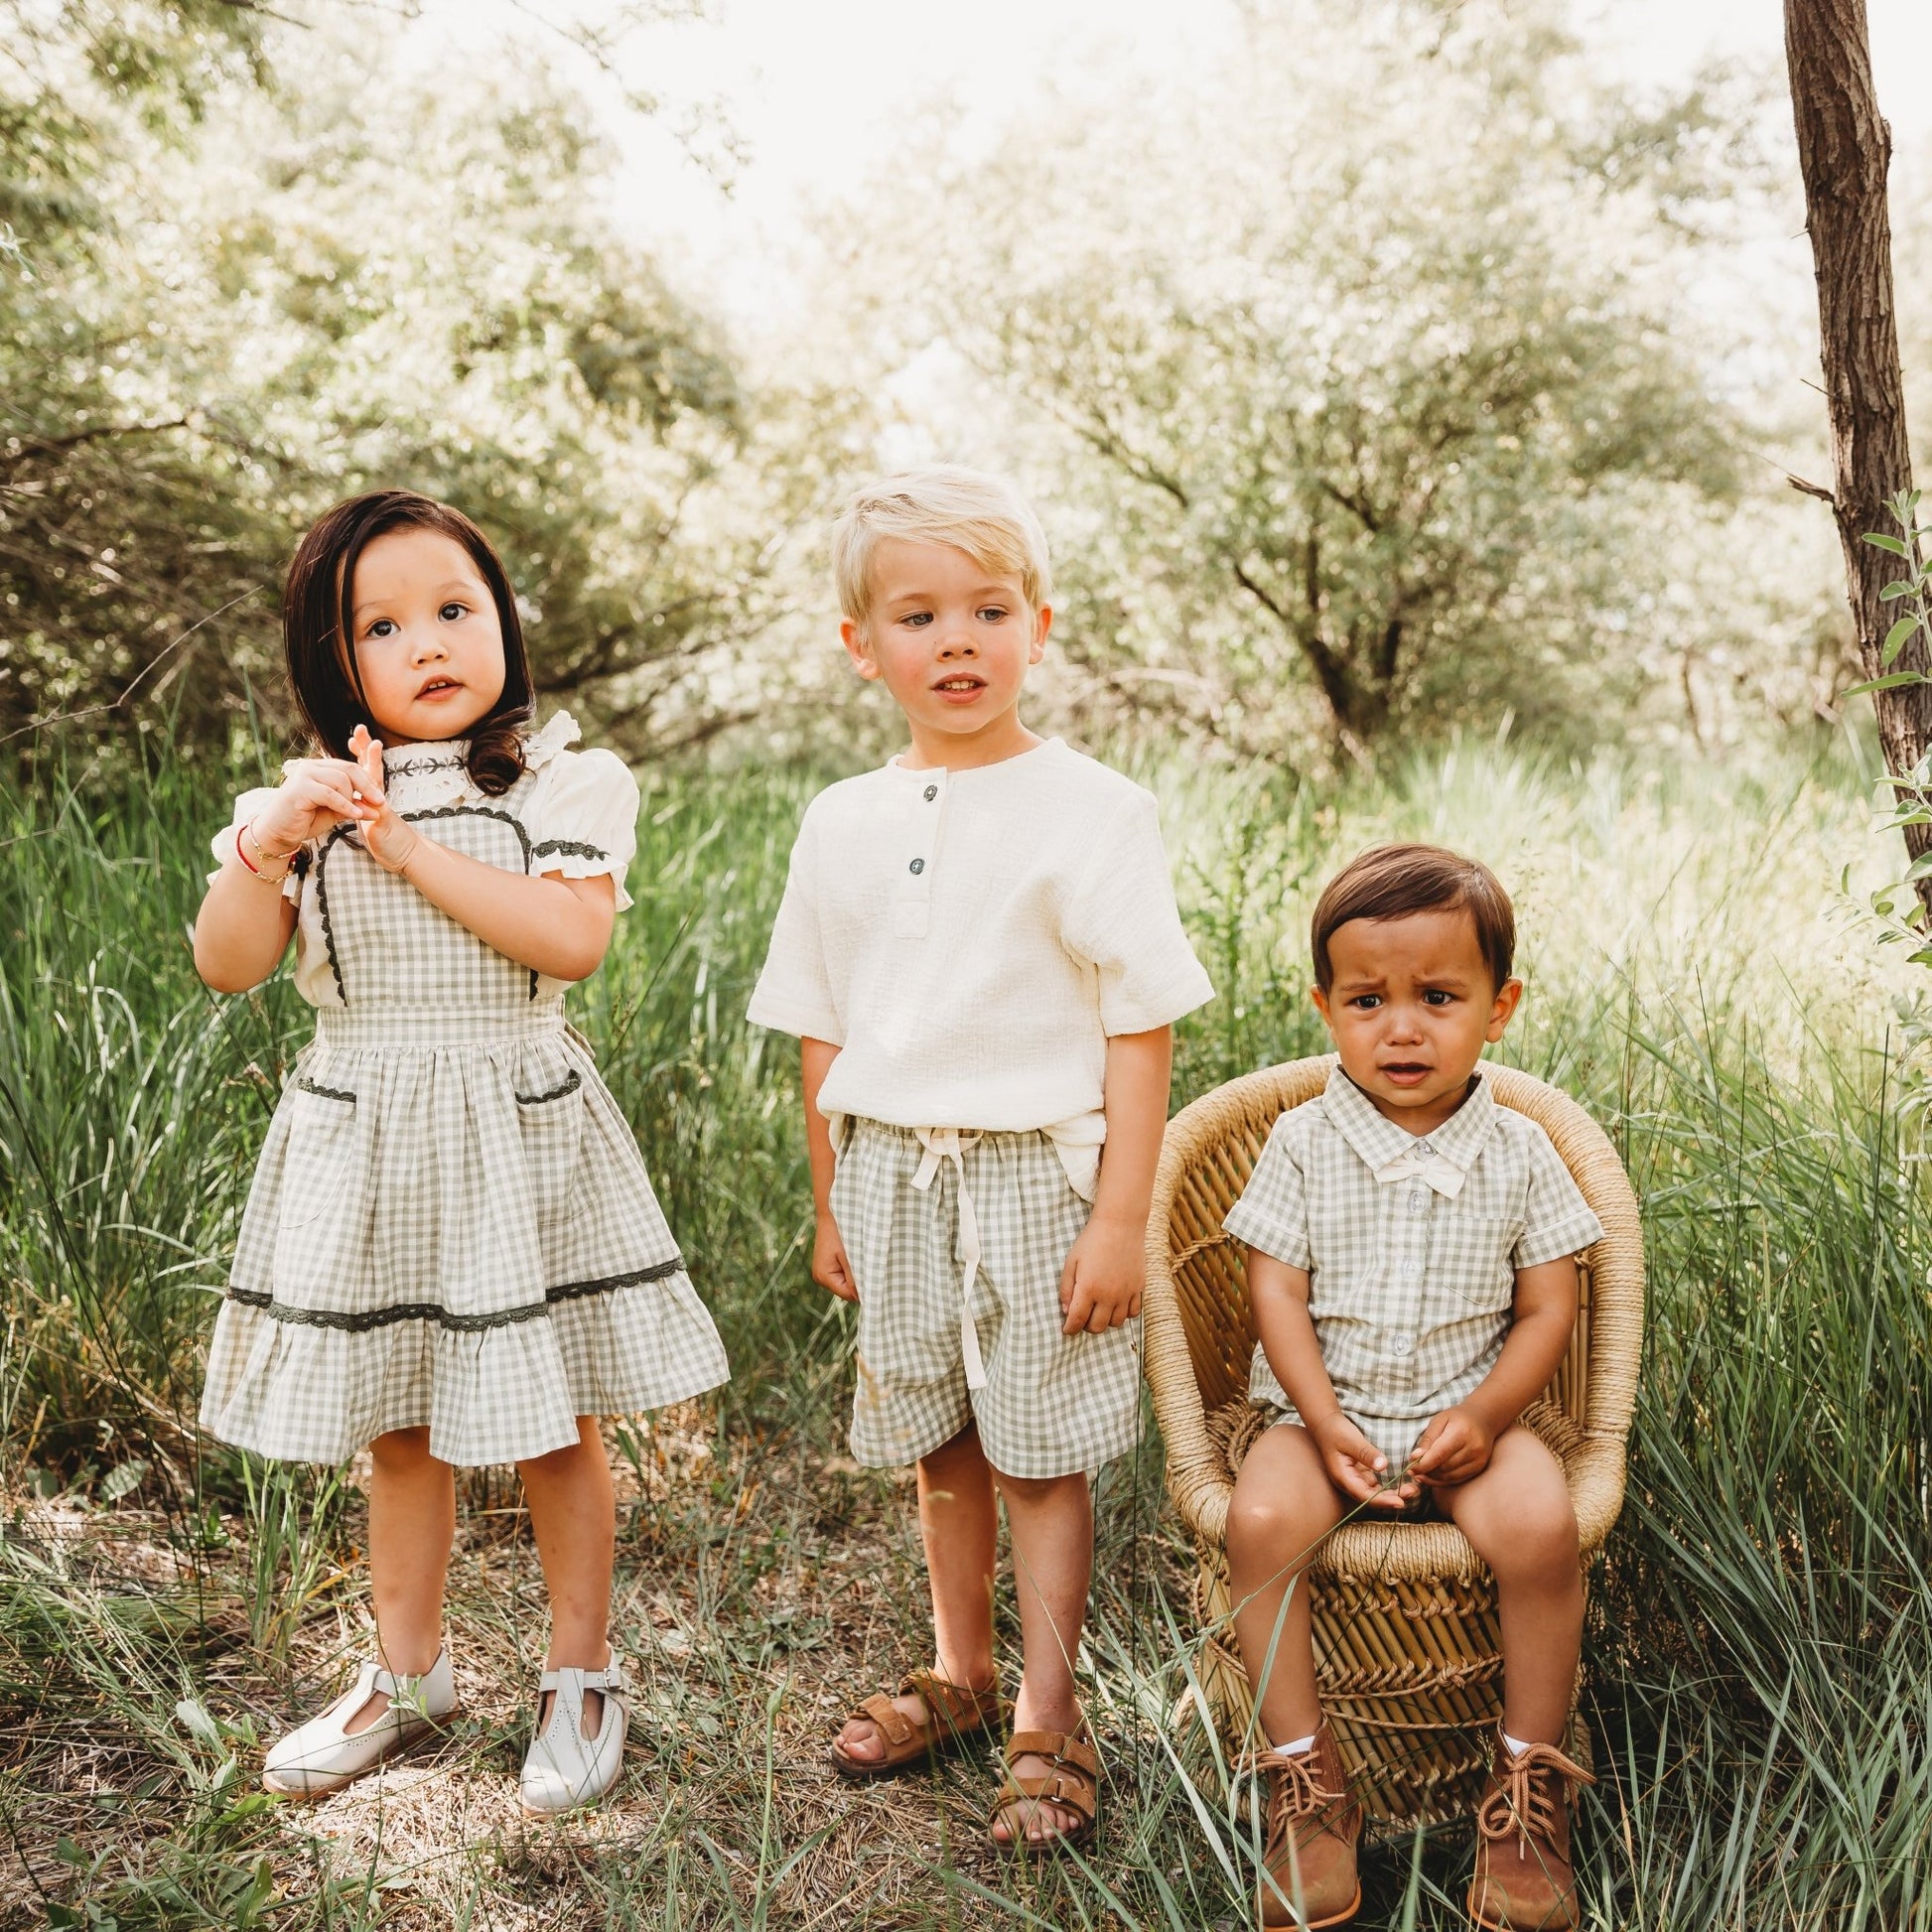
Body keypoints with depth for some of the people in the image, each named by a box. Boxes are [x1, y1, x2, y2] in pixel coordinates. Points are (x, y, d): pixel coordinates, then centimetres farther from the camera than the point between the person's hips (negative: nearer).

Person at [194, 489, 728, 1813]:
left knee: (556, 1427, 8)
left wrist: (404, 844, -20)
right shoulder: (303, 798, 4)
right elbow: (227, 966, -4)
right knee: (400, 1428, 16)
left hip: (517, 1139, -3)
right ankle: (409, 1672, 35)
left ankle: (583, 1676, 27)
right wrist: (269, 843, -21)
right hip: (365, 1144, 3)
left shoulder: (565, 785, -5)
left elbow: (571, 938, -21)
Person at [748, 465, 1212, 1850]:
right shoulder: (844, 823, 4)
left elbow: (1141, 1032, -10)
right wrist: (832, 1208, 13)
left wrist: (1122, 1219, -14)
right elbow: (825, 1034, 11)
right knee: (939, 1446, 17)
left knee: (1041, 1453, 5)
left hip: (1035, 1176, -4)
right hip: (896, 1179, 5)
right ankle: (960, 1676, 37)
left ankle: (1048, 1721, 20)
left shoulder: (1092, 812, -9)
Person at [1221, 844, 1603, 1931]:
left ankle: (1532, 1779, -7)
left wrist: (1485, 1415, -14)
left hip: (1470, 1414, 0)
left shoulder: (1519, 1155, 0)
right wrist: (1326, 1424, -15)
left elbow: (1549, 1309, 2)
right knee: (1261, 1519, -28)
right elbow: (1278, 1292, -3)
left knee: (1539, 1524, -29)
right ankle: (1309, 1780, -11)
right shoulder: (1306, 1144, -2)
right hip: (1327, 1410, 0)